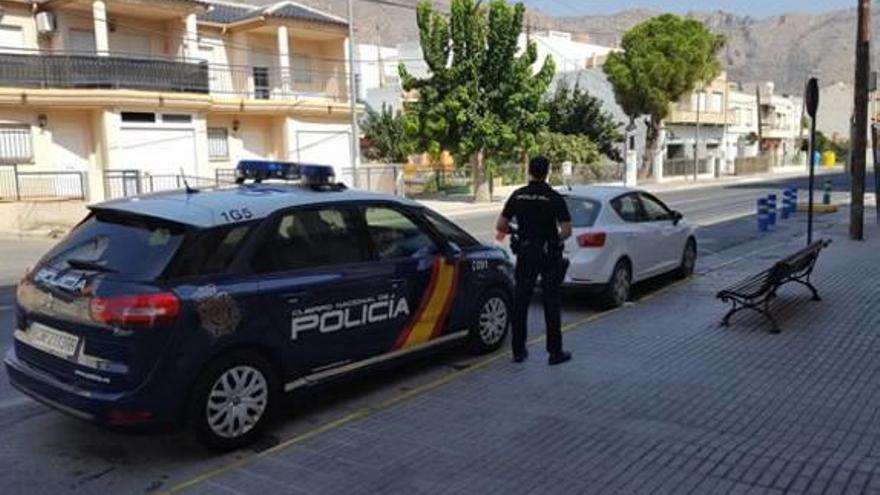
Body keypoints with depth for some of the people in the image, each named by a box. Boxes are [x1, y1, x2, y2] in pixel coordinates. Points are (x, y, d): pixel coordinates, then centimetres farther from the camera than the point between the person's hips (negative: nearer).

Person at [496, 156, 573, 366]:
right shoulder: (554, 198, -9)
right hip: (549, 255, -2)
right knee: (551, 304, 5)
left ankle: (518, 350, 15)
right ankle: (555, 352, 10)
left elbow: (500, 225, -2)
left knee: (520, 302, 10)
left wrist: (508, 231, 19)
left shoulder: (518, 195, -1)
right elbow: (566, 231, -13)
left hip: (525, 253, 2)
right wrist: (556, 239, 7)